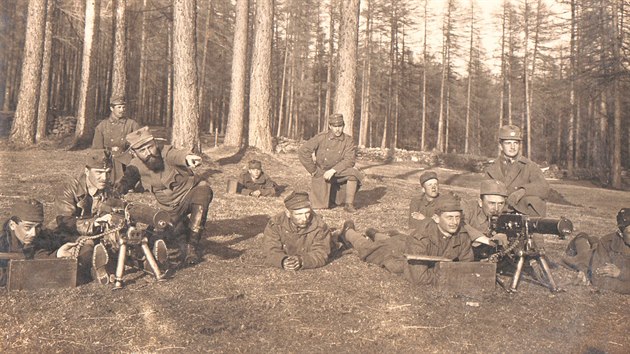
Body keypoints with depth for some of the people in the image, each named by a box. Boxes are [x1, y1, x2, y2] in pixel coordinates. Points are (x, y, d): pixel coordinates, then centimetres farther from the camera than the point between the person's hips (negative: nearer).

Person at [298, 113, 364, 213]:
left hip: (338, 173, 1)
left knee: (353, 172, -30)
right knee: (321, 206, -6)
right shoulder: (321, 137, -11)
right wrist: (313, 170, -10)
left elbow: (350, 160, -17)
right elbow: (302, 151, -11)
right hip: (321, 173, -1)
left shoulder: (348, 140, -8)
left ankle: (349, 204, -20)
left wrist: (333, 170, -28)